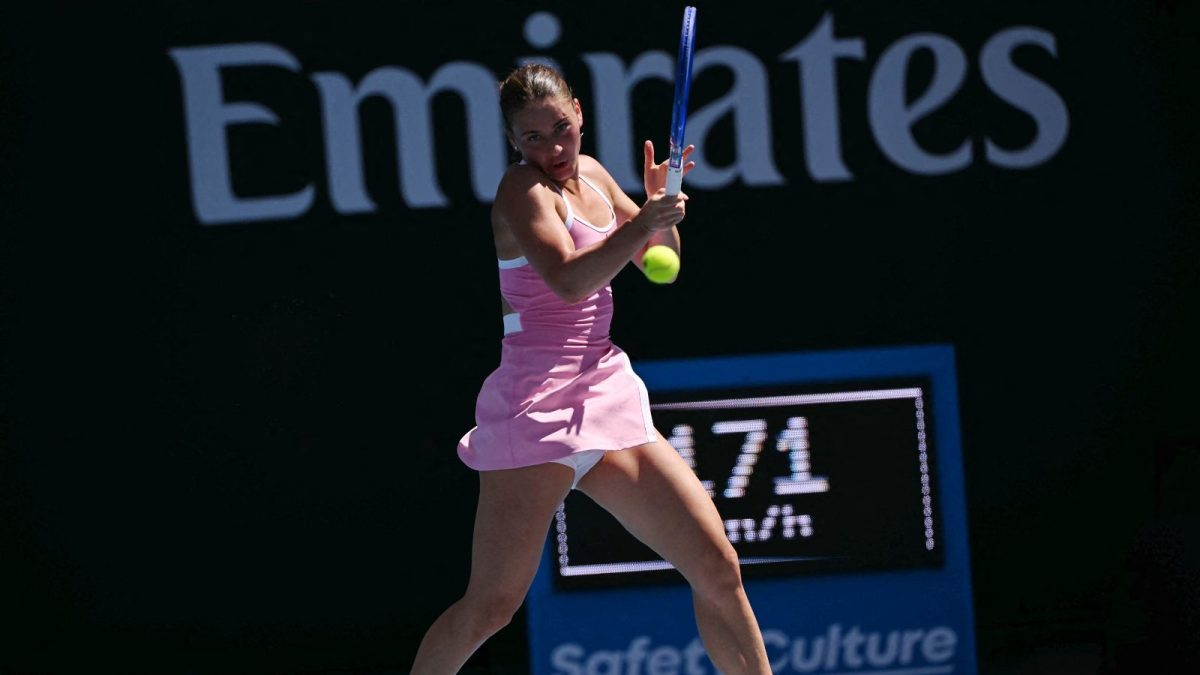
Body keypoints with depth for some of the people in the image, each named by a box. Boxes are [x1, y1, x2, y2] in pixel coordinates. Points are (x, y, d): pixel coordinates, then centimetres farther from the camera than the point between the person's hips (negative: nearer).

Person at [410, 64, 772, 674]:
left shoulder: (591, 176, 14)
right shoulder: (524, 189, -8)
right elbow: (570, 280, -24)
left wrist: (660, 203, 5)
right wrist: (641, 224, -35)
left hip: (607, 396, 7)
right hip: (536, 406, -7)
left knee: (718, 570, -1)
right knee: (491, 605, -8)